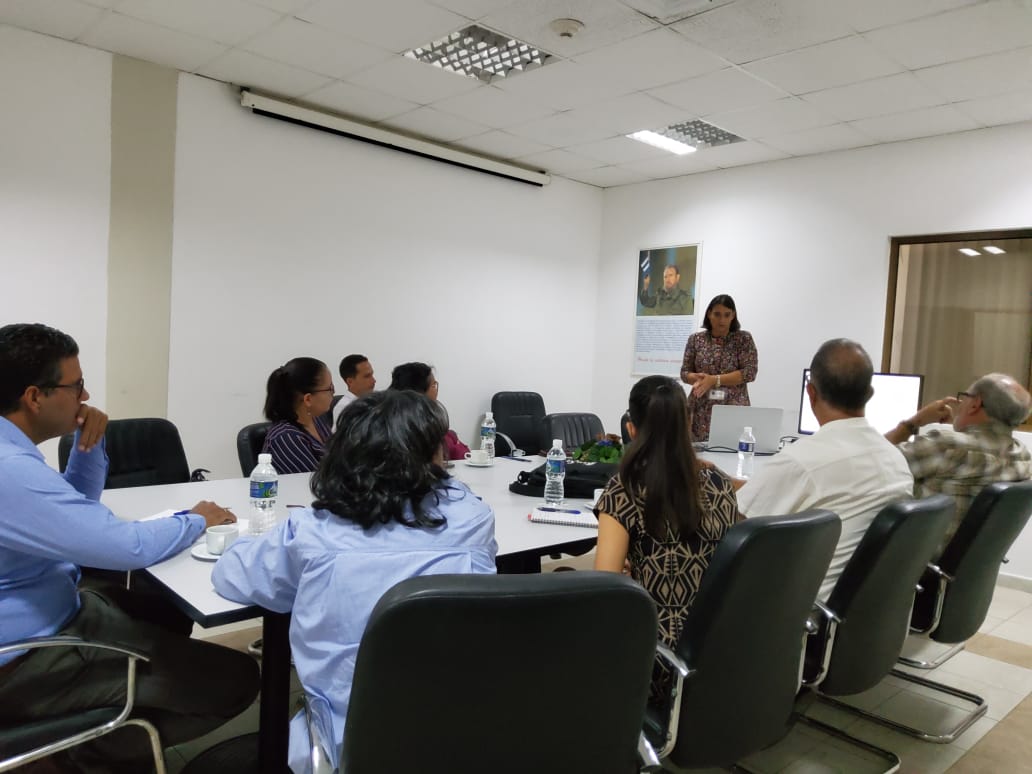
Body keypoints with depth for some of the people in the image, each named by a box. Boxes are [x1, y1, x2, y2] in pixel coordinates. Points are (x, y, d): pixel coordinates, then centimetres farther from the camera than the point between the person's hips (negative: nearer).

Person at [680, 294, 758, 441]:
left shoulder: (744, 339, 2)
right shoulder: (695, 339, 7)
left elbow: (750, 372, -7)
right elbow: (685, 372, 7)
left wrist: (714, 380, -15)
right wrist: (699, 378, -15)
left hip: (734, 410, -1)